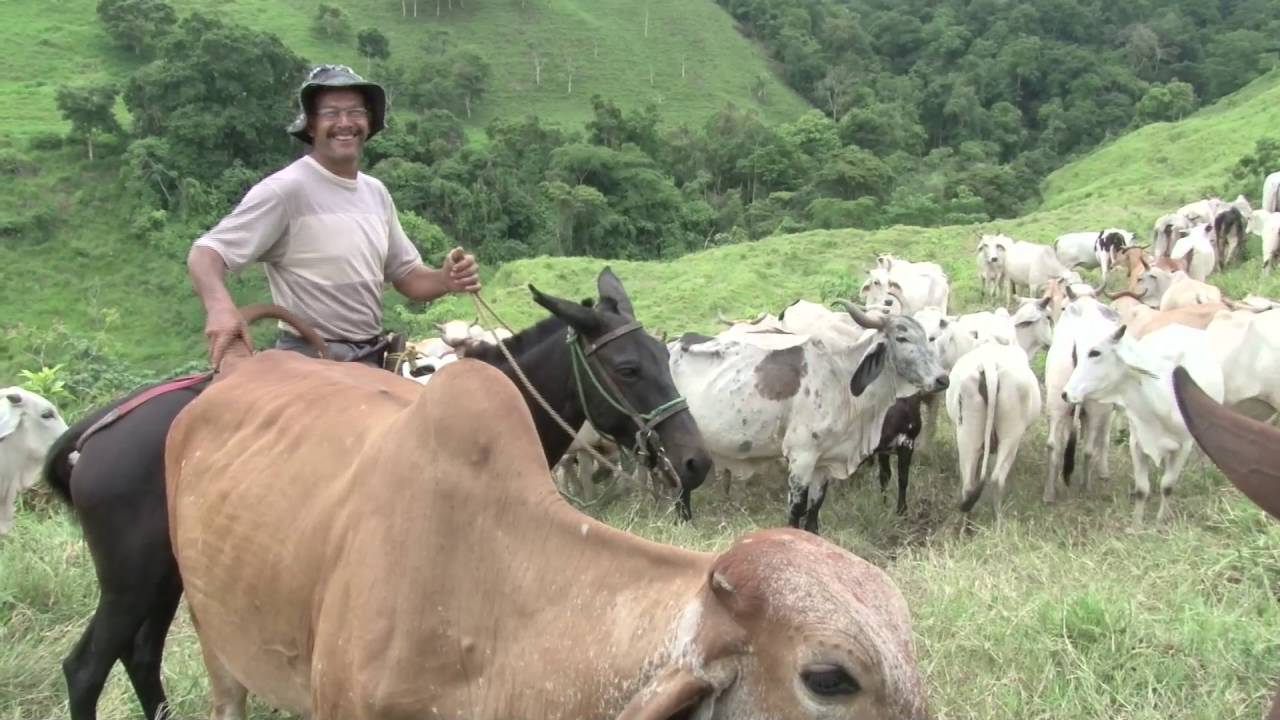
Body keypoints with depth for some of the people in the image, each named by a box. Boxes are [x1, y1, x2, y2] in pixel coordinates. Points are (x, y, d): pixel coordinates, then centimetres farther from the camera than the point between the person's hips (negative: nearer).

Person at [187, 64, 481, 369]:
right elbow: (205, 253, -17)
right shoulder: (284, 189, -12)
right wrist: (220, 306, -38)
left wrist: (446, 280, -6)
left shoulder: (376, 192, 10)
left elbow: (407, 275, 16)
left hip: (375, 356, 6)